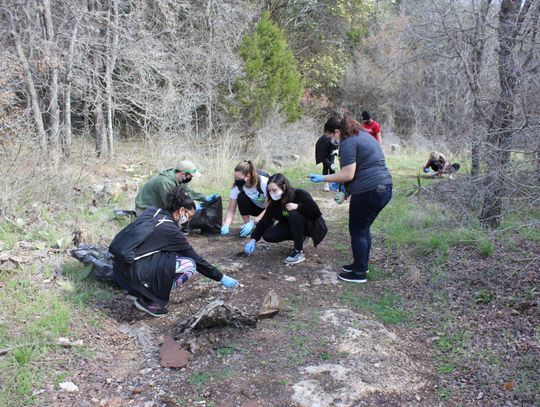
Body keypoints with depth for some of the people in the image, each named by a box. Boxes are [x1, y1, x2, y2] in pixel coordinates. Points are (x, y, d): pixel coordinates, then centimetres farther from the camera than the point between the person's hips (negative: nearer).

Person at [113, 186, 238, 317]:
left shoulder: (151, 211, 7)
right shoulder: (170, 230, -11)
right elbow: (196, 259, -4)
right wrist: (221, 278, 6)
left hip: (119, 269, 9)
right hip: (133, 274, -9)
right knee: (189, 266, -9)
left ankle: (141, 291, 14)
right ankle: (151, 302, -1)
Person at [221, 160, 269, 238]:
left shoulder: (264, 183, -34)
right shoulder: (237, 186, -23)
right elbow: (231, 210, -22)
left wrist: (253, 223, -41)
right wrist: (226, 226, -41)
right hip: (255, 207, 3)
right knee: (241, 197, -27)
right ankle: (247, 224, -11)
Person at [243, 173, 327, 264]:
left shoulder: (300, 194, -25)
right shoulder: (274, 202, -10)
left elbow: (316, 212, -29)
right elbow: (265, 221, -11)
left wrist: (298, 207, -36)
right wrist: (253, 239, -21)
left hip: (314, 226, -6)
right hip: (294, 227, 6)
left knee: (293, 214, -36)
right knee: (268, 235, -12)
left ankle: (299, 252, -23)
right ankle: (300, 237, 8)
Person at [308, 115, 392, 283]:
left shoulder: (348, 142, -12)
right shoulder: (363, 135, 18)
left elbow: (348, 175, -18)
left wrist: (323, 178, -9)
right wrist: (342, 184, 19)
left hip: (368, 192, -10)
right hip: (384, 188, 10)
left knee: (357, 231, 4)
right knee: (364, 228, 21)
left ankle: (359, 273, 14)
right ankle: (362, 264, 33)